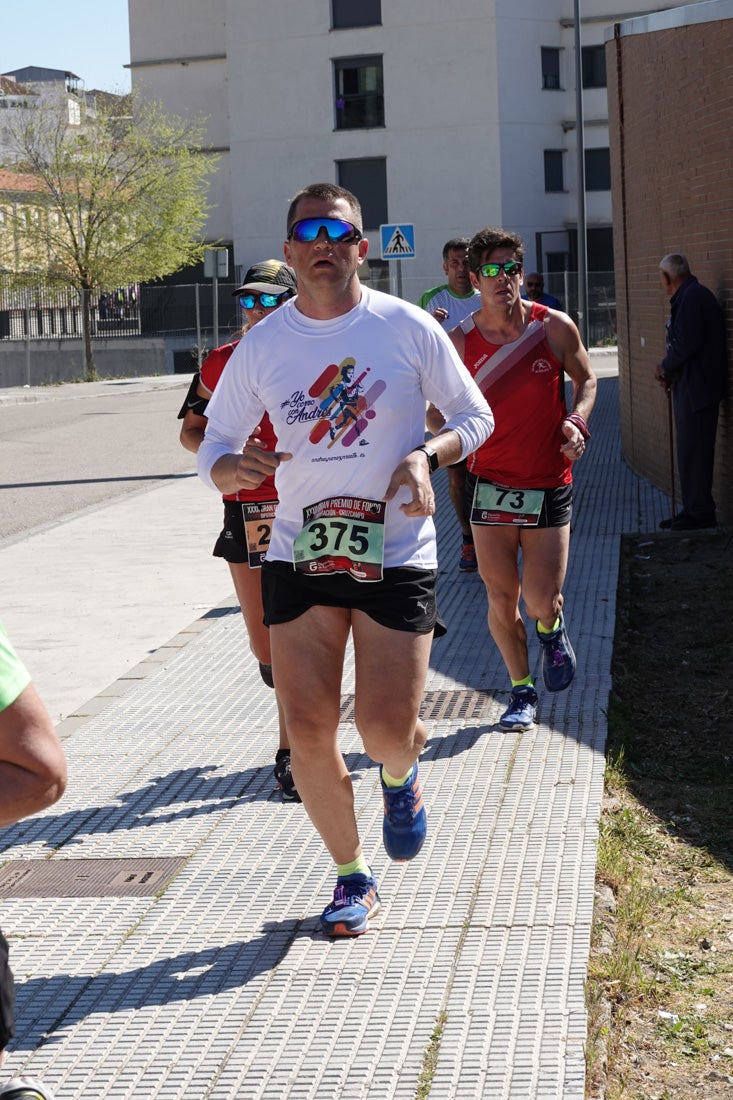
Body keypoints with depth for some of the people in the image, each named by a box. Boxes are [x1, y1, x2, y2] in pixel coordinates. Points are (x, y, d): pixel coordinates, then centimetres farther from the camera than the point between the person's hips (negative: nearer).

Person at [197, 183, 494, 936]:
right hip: (299, 556, 2)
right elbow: (213, 445, 8)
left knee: (386, 729, -8)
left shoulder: (407, 328, -3)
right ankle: (352, 876, 21)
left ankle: (400, 775, 31)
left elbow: (476, 416, 6)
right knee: (308, 733, -1)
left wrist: (427, 454, -15)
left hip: (396, 555, -2)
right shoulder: (261, 345, 2)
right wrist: (232, 466, -17)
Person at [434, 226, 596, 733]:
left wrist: (577, 422, -9)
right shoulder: (461, 341, -6)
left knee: (542, 601, -6)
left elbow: (586, 378, 9)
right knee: (501, 599, 4)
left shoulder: (555, 327, -7)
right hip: (490, 485, 1)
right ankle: (522, 692, 25)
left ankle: (551, 631, 32)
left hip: (549, 486, -1)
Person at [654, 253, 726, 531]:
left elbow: (688, 342, -23)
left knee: (693, 452, -6)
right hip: (688, 387, 11)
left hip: (697, 388, -11)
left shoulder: (693, 297, -15)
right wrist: (670, 374, 8)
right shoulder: (687, 297, 17)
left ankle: (700, 512, -1)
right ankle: (694, 509, 21)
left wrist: (665, 367, -9)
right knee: (690, 451, 14)